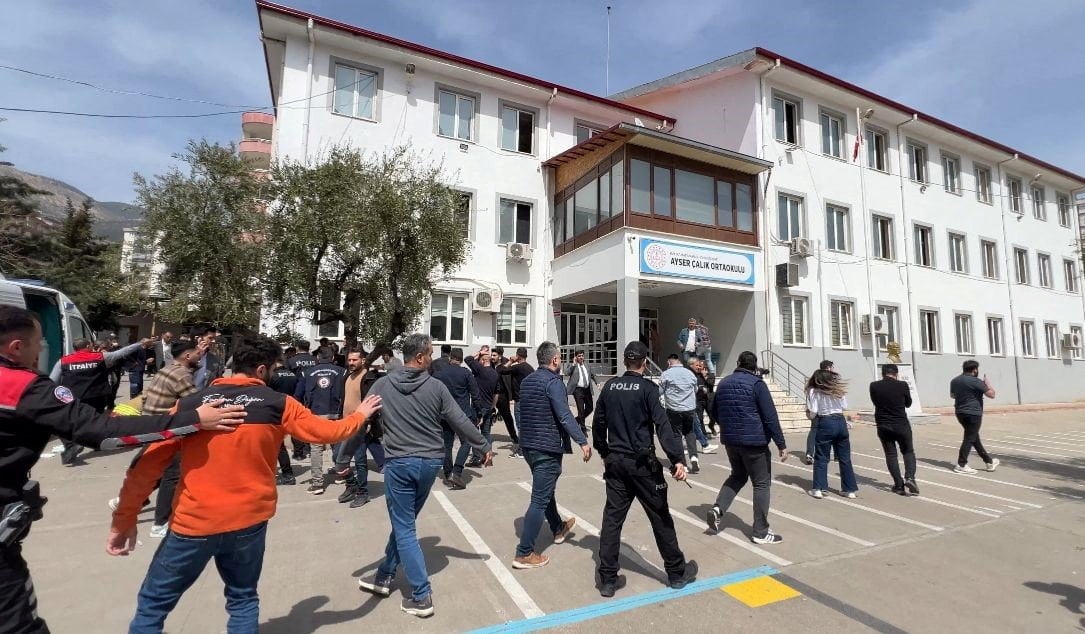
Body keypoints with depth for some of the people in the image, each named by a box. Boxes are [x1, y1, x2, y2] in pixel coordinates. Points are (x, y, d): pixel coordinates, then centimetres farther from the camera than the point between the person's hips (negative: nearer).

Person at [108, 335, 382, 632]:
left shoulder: (190, 404, -4)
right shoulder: (278, 404, -6)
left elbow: (147, 465, -2)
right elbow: (326, 431, 3)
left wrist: (124, 519, 9)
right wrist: (360, 415, 19)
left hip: (194, 522, 0)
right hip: (249, 520, 1)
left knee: (152, 604, 20)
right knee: (243, 599, 21)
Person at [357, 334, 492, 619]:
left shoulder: (383, 385, -6)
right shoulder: (436, 386, -8)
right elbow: (461, 423, -6)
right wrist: (485, 447, 7)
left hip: (399, 463, -2)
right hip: (430, 462, 2)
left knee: (403, 528, 8)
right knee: (404, 522, 21)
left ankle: (421, 596, 10)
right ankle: (384, 577, 36)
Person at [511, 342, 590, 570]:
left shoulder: (527, 380, 10)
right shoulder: (553, 381, -17)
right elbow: (564, 416, -26)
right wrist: (583, 441, -26)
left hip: (528, 444, 9)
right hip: (547, 447, -9)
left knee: (545, 490, 25)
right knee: (540, 499, -2)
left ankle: (558, 528, 45)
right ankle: (524, 554, 3)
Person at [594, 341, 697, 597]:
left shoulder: (609, 386, 4)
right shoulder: (647, 388, -11)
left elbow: (598, 423, 9)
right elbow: (663, 425, -20)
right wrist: (677, 459, -21)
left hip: (615, 461, 5)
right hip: (642, 463, -4)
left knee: (612, 518, 9)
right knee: (661, 517, 11)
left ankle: (607, 579, 15)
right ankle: (677, 573, 28)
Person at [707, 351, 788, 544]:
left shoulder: (723, 384, 8)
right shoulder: (756, 383, -10)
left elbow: (715, 413, 15)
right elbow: (770, 416, -15)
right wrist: (781, 444, -10)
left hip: (730, 440, 6)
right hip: (754, 441, -6)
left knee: (737, 476, 23)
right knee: (761, 484, 6)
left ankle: (717, 508, 5)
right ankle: (761, 532, 11)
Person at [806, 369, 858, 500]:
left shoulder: (814, 391, -3)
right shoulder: (839, 388, 12)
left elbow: (812, 414, -8)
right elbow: (844, 408, 10)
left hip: (825, 423, -4)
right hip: (841, 422, 5)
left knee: (821, 458, 3)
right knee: (845, 458, 13)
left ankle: (819, 488, 0)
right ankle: (849, 489, 19)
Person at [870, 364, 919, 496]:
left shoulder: (874, 386, -8)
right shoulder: (902, 385, -10)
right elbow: (908, 403, 6)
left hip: (883, 426, 1)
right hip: (901, 425, 0)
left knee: (890, 454, 9)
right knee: (908, 452, 18)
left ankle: (899, 485, 9)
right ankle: (909, 477, 0)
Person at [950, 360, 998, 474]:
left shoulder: (954, 380, 8)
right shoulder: (975, 381, -15)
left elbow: (952, 395, 22)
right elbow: (992, 394, -10)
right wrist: (987, 383, 4)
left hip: (960, 413, 8)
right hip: (973, 413, -7)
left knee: (974, 437, 18)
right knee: (969, 439, -2)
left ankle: (989, 461, 30)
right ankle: (961, 465, -1)